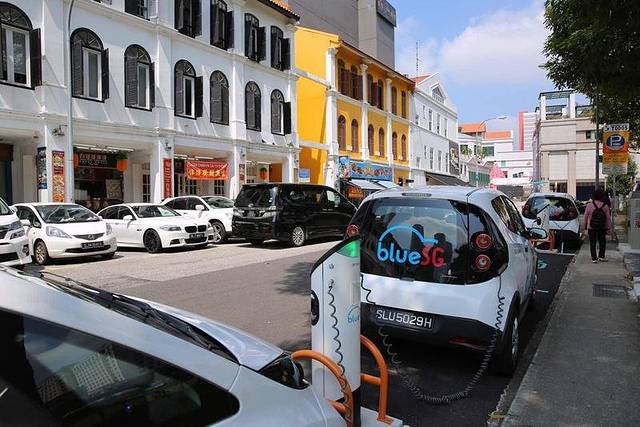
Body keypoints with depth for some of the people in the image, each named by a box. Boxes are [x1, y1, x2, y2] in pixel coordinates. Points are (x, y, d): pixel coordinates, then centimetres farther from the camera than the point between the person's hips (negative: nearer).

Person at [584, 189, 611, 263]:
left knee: (592, 243, 4)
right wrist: (608, 228, 6)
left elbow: (585, 217, -3)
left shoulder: (589, 205, -9)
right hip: (602, 228, 1)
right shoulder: (605, 206, -4)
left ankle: (594, 258, 4)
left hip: (591, 228, -1)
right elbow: (608, 218, -1)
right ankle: (601, 256, 17)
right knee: (602, 242, 17)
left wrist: (585, 227, 7)